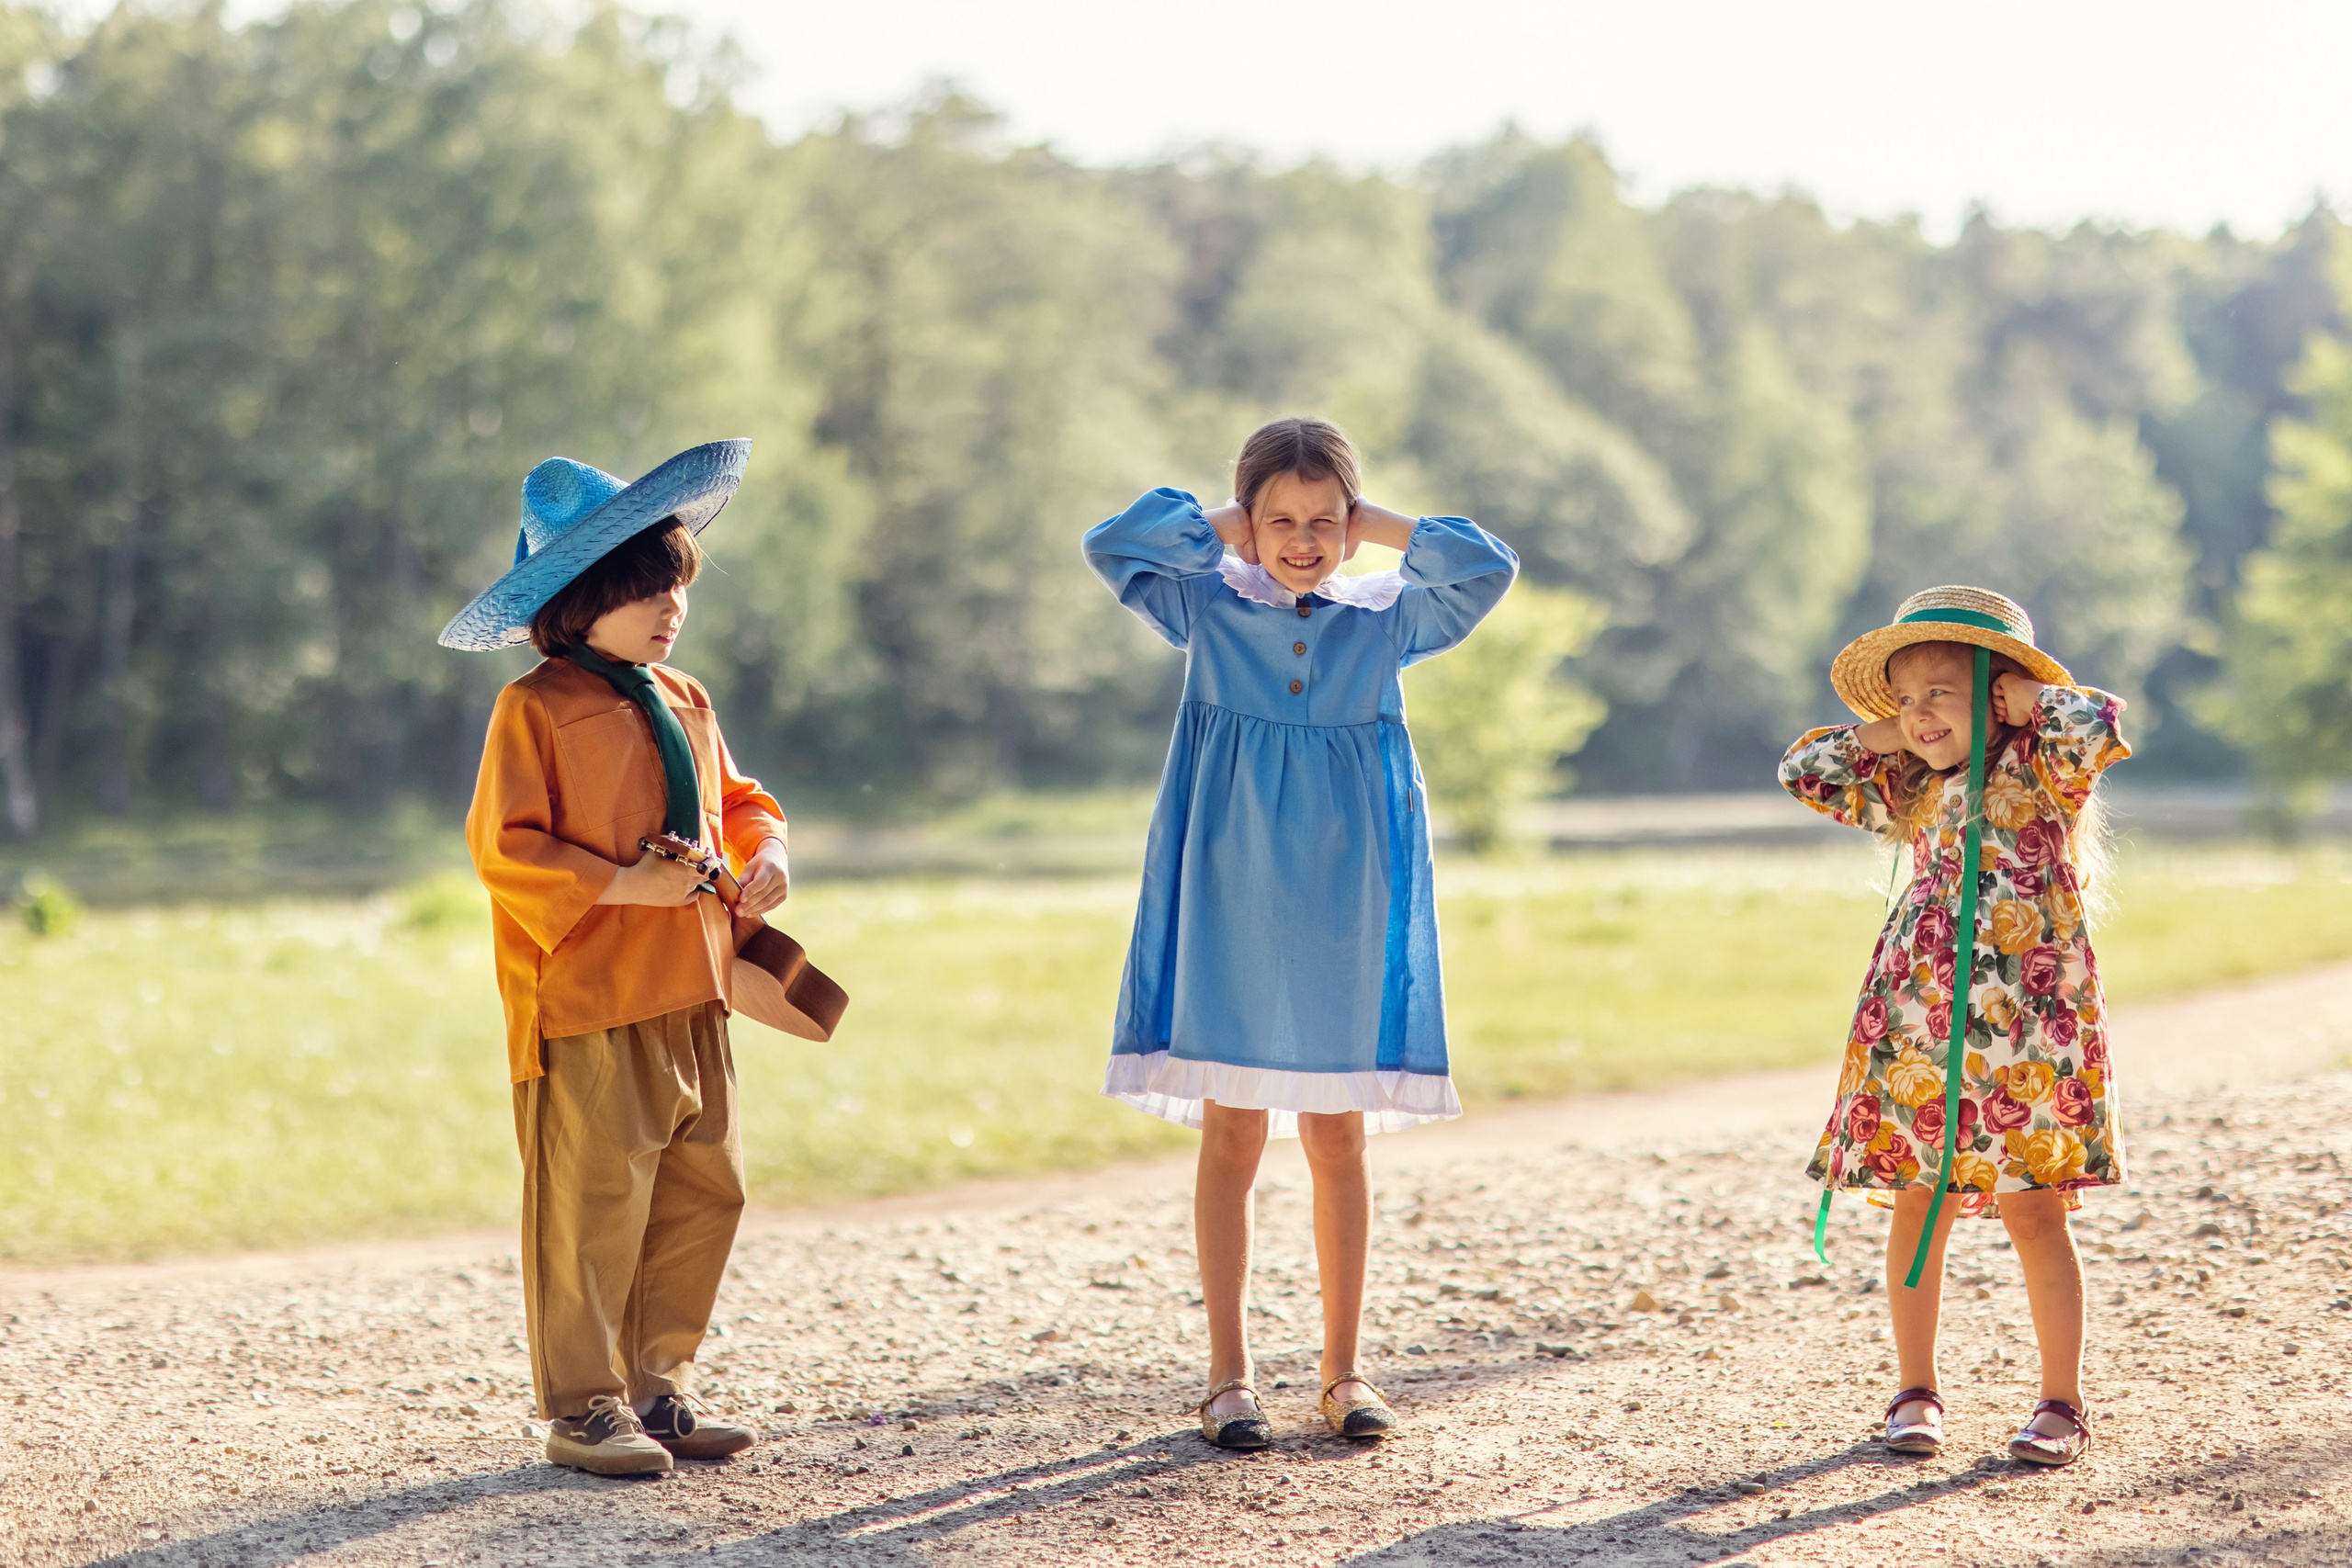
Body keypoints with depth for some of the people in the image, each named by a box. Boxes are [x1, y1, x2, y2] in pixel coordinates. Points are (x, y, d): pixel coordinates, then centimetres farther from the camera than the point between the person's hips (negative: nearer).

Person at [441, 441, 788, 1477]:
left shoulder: (685, 703, 14)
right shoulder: (537, 710, -9)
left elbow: (736, 801, 24)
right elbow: (503, 849, -14)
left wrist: (765, 851, 2)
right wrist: (626, 883, -19)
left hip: (689, 998, 8)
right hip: (588, 1002, -7)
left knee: (703, 1195, 9)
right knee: (594, 1206, -3)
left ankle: (655, 1388, 22)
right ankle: (583, 1408, 7)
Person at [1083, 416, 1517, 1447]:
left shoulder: (1386, 619, 6)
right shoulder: (1208, 607, 4)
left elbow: (1489, 569, -3)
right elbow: (1111, 544, -7)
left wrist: (1381, 528, 0)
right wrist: (1223, 528, -1)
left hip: (1342, 908, 1)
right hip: (1230, 904, -1)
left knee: (1338, 1136, 5)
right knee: (1232, 1133, 1)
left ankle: (1344, 1371, 12)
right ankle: (1229, 1374, 6)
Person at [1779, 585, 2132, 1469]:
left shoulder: (2039, 772, -1)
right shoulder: (1911, 793, 15)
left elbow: (2098, 724, -21)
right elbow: (1803, 770, 21)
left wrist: (2022, 699, -5)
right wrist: (1892, 733, 14)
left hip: (2024, 1023, -5)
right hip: (1917, 1027, 5)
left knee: (2032, 1209, -4)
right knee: (1918, 1206, 5)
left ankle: (2062, 1404, 4)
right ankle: (1917, 1393, 16)